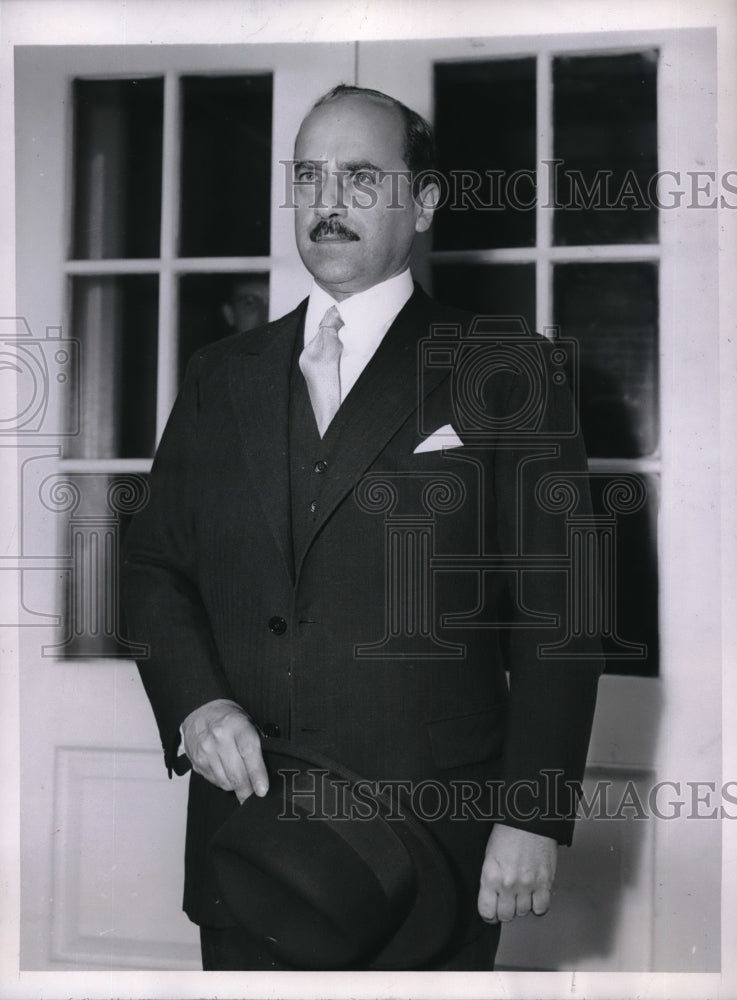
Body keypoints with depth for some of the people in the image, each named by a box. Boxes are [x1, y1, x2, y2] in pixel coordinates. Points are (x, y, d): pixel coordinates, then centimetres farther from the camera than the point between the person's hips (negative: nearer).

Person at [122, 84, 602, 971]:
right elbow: (155, 565, 11)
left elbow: (557, 610, -5)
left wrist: (534, 817, -10)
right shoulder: (221, 376, 11)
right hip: (246, 824, 3)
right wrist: (193, 700, -7)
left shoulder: (504, 371, -1)